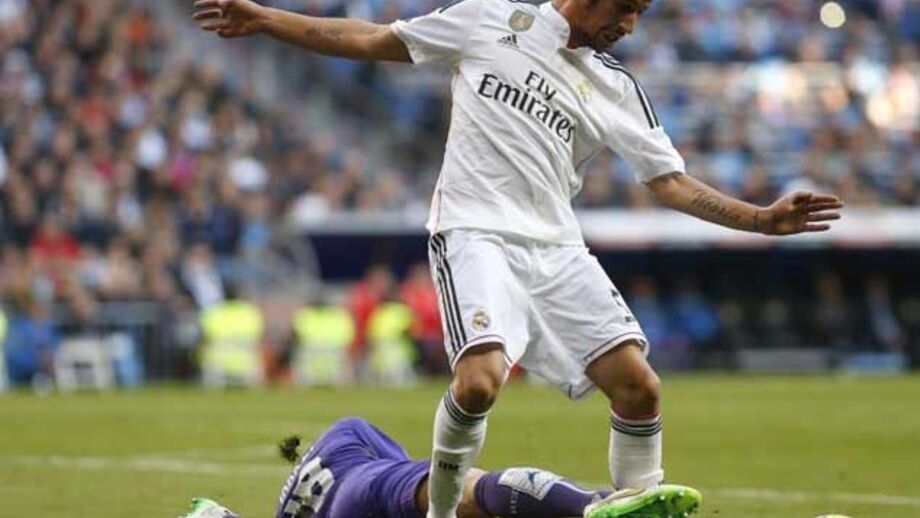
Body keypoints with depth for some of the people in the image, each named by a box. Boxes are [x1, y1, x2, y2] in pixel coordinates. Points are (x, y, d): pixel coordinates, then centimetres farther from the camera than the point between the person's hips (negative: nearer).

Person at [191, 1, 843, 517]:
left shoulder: (618, 89, 11)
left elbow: (671, 182, 9)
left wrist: (763, 218, -3)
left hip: (557, 249, 4)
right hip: (476, 234, -4)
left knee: (639, 388, -9)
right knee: (480, 380, -27)